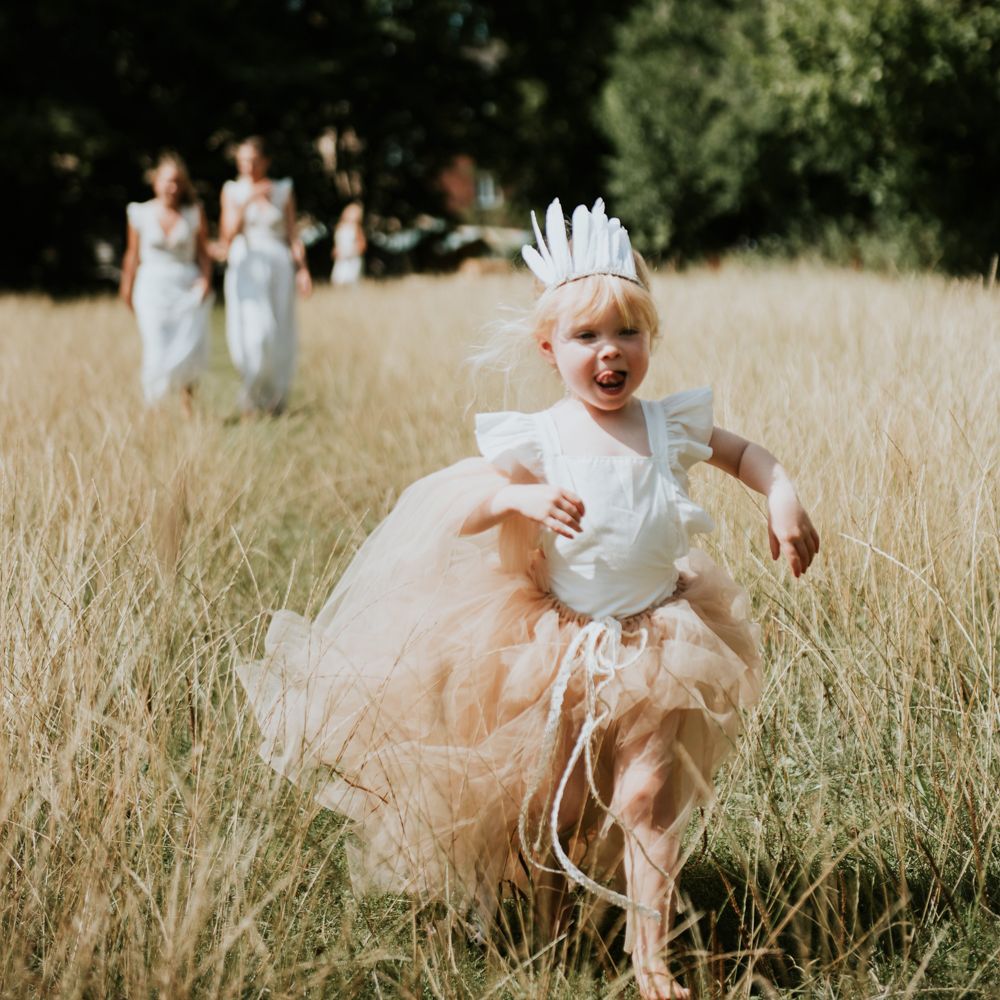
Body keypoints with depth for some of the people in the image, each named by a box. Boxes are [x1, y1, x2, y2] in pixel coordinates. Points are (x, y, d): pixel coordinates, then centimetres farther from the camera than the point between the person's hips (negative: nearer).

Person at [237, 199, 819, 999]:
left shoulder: (669, 426, -5)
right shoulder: (539, 440, -13)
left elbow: (746, 453, 12)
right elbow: (453, 510, -16)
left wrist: (783, 498, -7)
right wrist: (518, 495, -34)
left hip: (656, 640, 1)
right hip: (562, 643, -1)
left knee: (649, 797, -6)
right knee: (556, 805, 10)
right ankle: (542, 922, 39)